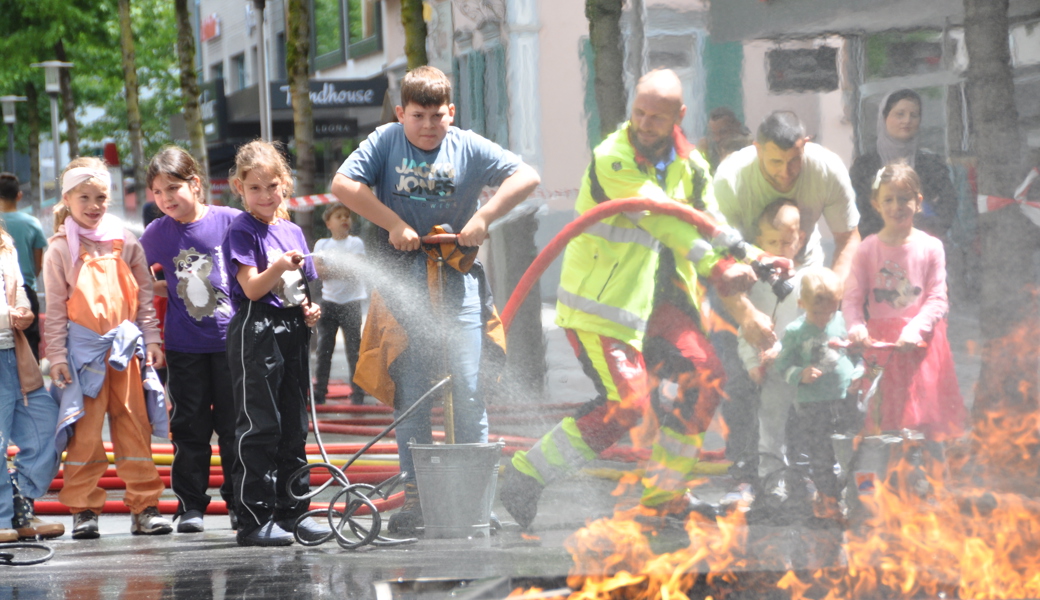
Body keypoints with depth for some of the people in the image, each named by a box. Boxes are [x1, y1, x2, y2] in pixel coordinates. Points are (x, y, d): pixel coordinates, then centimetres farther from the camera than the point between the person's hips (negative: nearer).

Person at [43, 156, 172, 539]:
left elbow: (144, 294, 13)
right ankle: (83, 510, 2)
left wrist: (151, 339, 7)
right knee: (84, 432, -3)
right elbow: (55, 307, 1)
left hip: (126, 346, 3)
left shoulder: (124, 243, 9)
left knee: (135, 427, 3)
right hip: (84, 348, -2)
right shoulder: (61, 249, 1)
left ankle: (144, 507, 6)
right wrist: (56, 356, -4)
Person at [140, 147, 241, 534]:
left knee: (234, 424, 4)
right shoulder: (157, 234, 1)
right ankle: (190, 504, 13)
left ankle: (239, 501, 15)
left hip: (231, 340, -1)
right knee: (189, 428, 5)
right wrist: (171, 289, -2)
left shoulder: (229, 221, -6)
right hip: (185, 345, 1)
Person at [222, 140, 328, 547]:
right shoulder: (242, 231, -6)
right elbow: (252, 288, -13)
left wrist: (309, 309, 4)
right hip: (256, 331, -7)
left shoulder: (292, 232, 15)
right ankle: (254, 519, -8)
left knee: (294, 426, 10)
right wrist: (278, 268, -29)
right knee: (259, 425, -9)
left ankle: (292, 510, 17)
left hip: (292, 332, 7)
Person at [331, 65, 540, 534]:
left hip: (457, 277, 0)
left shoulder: (468, 148, 3)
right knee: (408, 389, 0)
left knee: (468, 386, -6)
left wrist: (483, 217, -12)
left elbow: (526, 177, -2)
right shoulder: (387, 141, 3)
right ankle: (415, 493, 5)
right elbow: (343, 185, -6)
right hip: (402, 278, 0)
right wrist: (394, 224, -10)